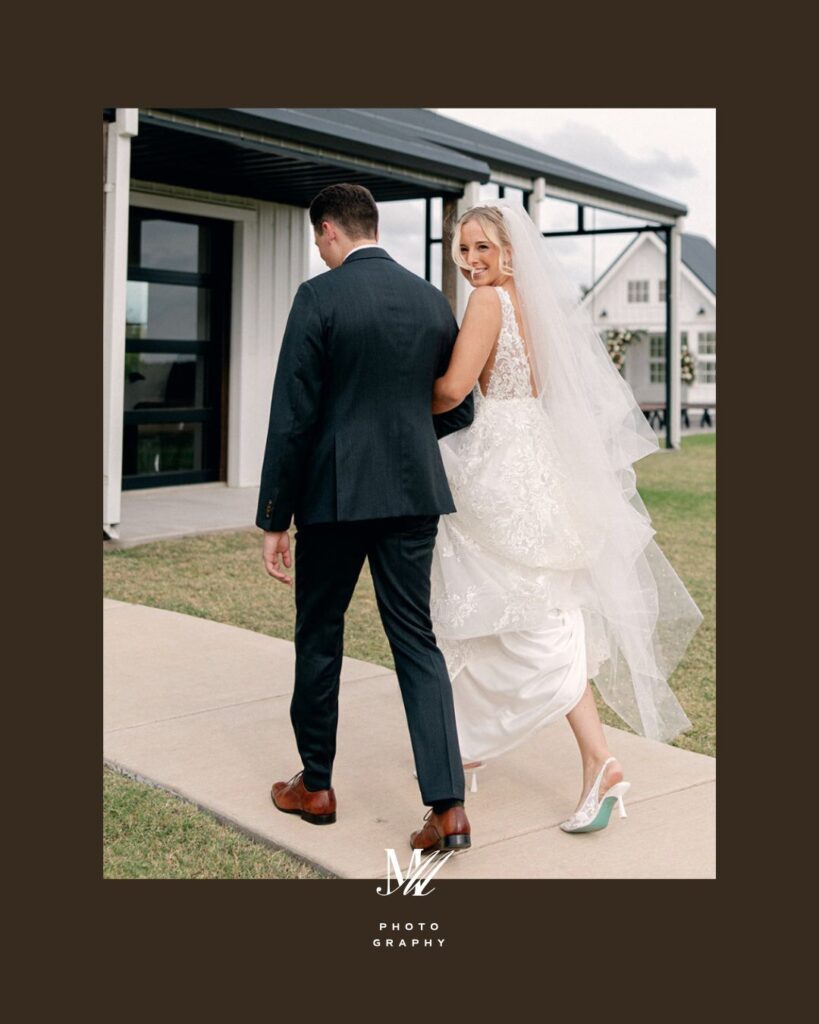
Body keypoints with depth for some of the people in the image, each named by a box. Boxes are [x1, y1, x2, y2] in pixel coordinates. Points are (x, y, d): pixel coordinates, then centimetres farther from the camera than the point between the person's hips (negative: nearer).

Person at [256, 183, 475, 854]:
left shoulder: (319, 297, -8)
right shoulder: (434, 301, 7)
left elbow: (292, 416, -11)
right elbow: (458, 410, 13)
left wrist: (274, 520, -6)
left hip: (334, 492, -4)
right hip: (414, 494, 4)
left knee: (319, 635, 12)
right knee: (416, 641, 7)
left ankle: (316, 785, 26)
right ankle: (448, 805, 0)